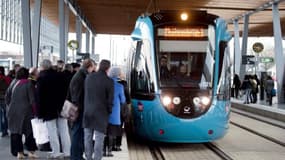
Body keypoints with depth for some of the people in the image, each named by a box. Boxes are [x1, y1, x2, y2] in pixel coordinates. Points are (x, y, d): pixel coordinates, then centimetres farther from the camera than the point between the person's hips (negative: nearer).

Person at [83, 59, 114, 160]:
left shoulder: (89, 77, 0)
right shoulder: (109, 81, -14)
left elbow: (85, 94, 8)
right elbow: (110, 99, -9)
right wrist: (109, 111, 4)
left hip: (88, 111, 5)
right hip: (101, 113, -5)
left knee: (87, 137, 14)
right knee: (99, 139, 0)